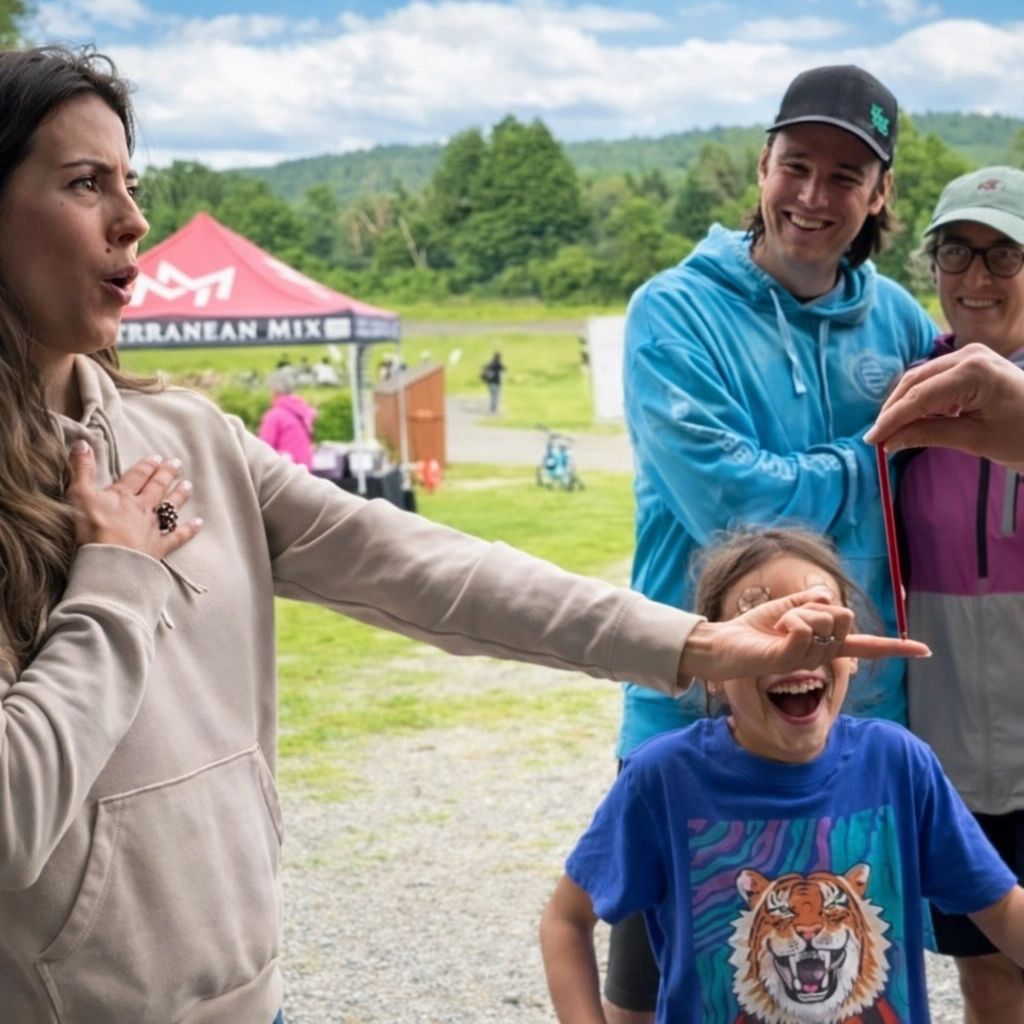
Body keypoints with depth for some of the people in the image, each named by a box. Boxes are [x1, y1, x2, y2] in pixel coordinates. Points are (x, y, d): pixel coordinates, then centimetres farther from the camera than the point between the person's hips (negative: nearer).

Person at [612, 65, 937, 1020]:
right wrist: (867, 461, -7)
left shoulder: (895, 317, 4)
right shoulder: (675, 313, -10)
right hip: (697, 715, -4)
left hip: (858, 713, 4)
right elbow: (725, 498, -20)